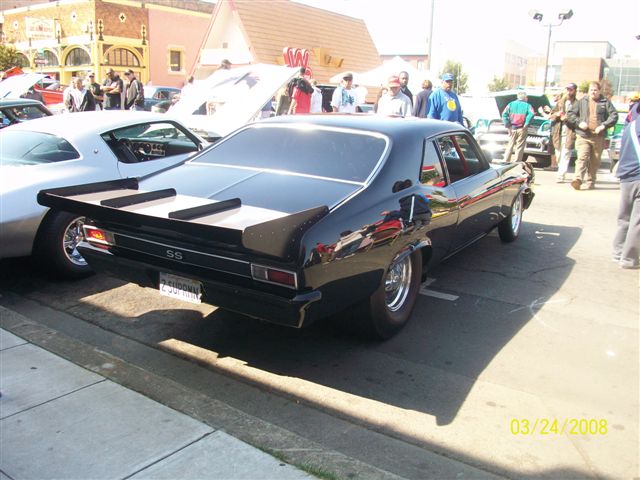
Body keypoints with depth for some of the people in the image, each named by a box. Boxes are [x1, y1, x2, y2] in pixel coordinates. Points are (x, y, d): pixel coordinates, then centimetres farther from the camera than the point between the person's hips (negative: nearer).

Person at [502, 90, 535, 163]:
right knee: (519, 147, 3)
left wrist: (507, 125, -5)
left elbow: (504, 114, -6)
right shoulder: (527, 105, -1)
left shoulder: (511, 104, 5)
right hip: (521, 129, -3)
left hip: (512, 129, 3)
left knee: (510, 146, 13)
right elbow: (531, 114, -18)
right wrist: (526, 124, -12)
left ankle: (506, 161, 10)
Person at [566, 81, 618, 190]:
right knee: (582, 158, -17)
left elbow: (614, 116, 3)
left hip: (599, 137, 1)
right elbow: (570, 114, 9)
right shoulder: (582, 101, 11)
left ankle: (591, 181, 16)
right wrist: (579, 122, -7)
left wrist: (604, 125, -11)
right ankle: (578, 179, -29)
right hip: (583, 136, -1)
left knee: (595, 161, 6)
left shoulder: (605, 102, 9)